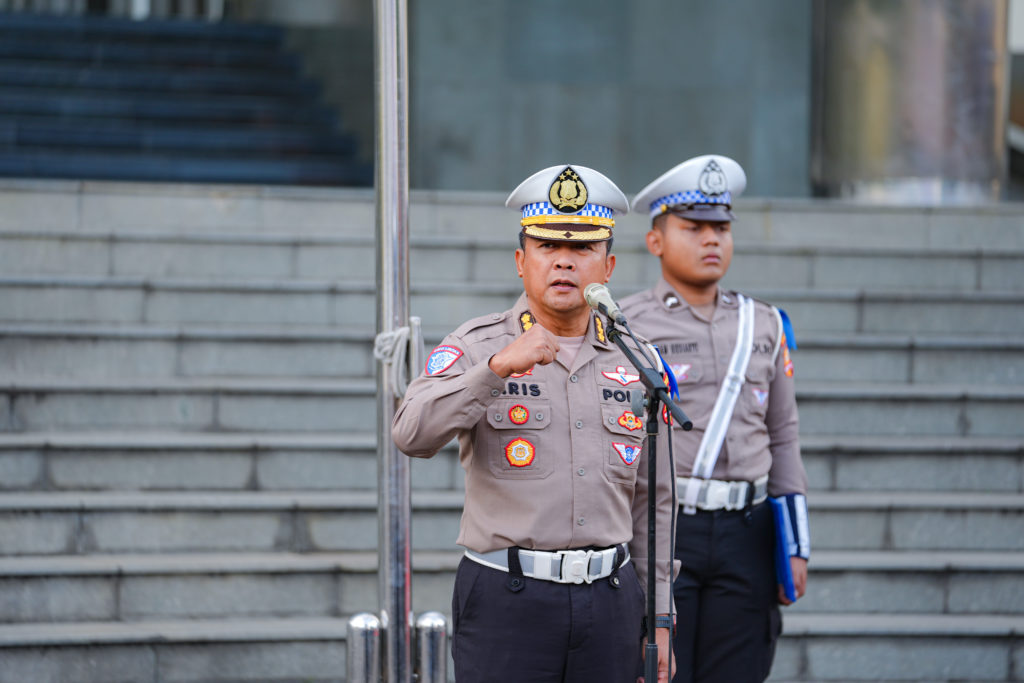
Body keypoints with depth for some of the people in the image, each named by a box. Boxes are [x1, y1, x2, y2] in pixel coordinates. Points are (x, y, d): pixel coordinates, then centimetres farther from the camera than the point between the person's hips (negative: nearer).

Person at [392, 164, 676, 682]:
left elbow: (653, 502, 14)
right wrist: (498, 366, -30)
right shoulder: (477, 347, -1)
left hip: (610, 600, 4)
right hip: (506, 599, -4)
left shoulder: (632, 363, 10)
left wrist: (659, 620, 10)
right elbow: (413, 434, -19)